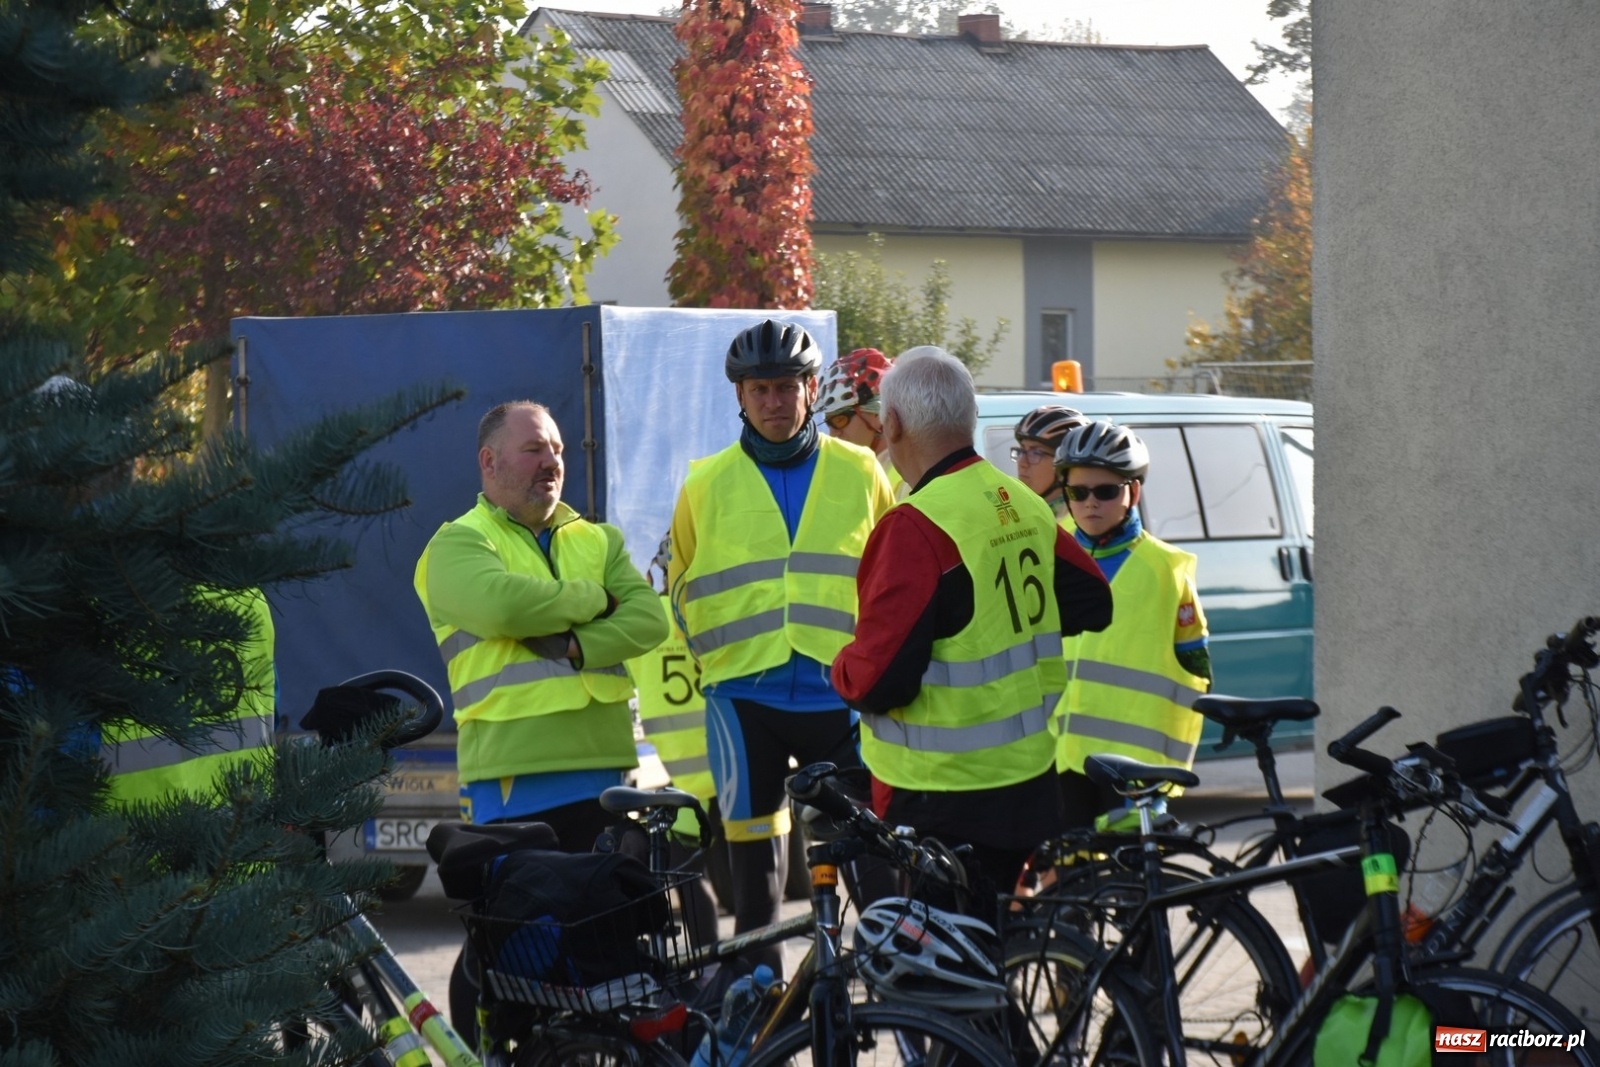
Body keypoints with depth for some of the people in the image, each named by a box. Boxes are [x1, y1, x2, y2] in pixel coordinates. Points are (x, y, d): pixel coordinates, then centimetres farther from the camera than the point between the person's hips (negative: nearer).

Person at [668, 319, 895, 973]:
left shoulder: (859, 473, 7)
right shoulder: (707, 484, 7)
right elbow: (681, 589, 18)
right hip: (743, 698, 1)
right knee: (753, 866, 5)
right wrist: (718, 659, 11)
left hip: (841, 693, 0)